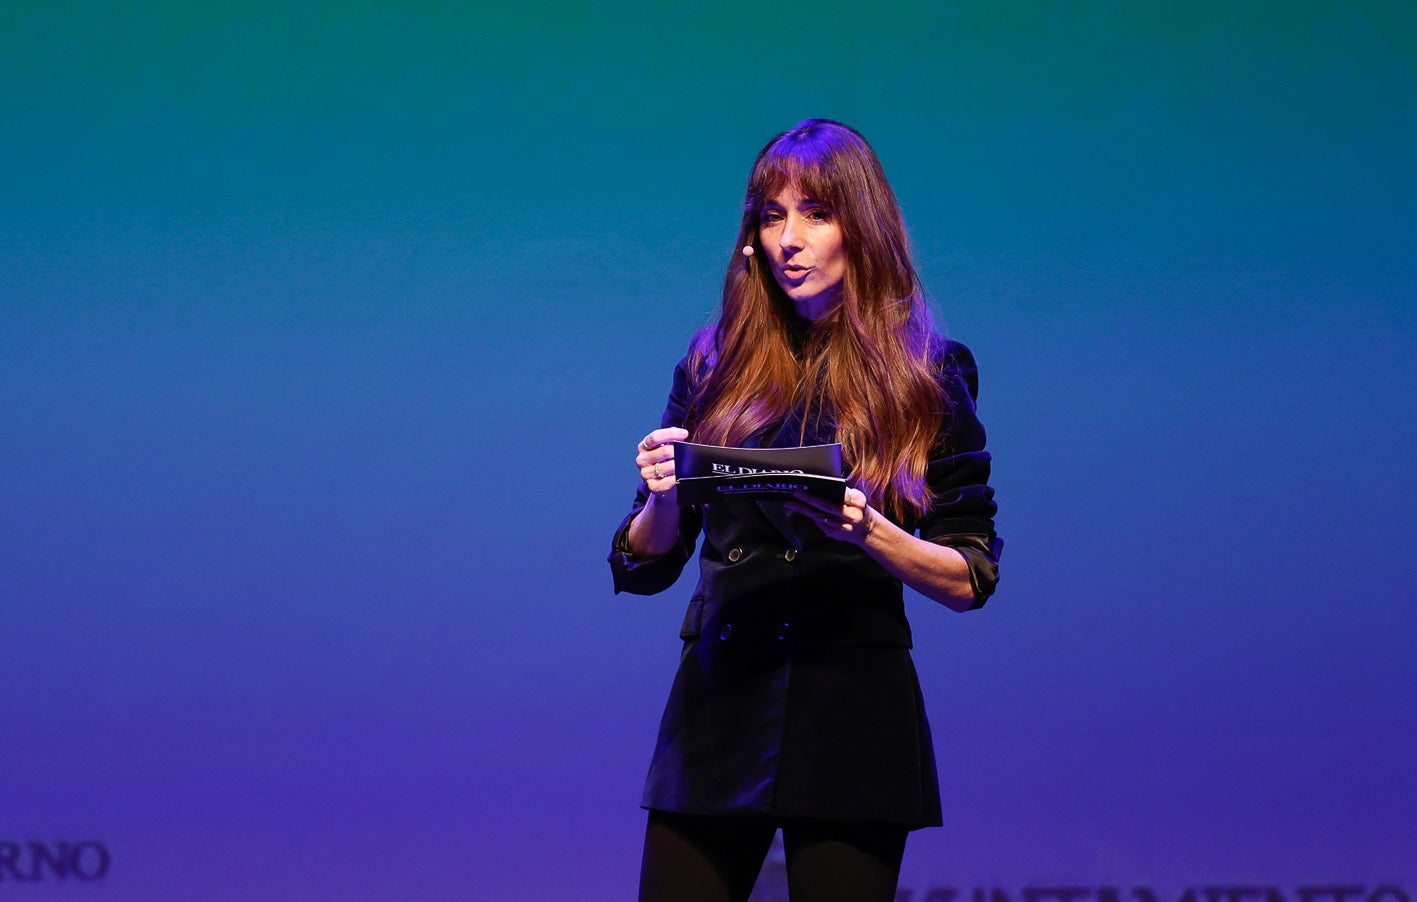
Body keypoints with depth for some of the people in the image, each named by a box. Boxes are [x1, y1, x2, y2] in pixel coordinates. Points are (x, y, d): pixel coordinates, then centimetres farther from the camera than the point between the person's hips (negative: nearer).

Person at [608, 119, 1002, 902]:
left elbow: (971, 579, 1)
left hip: (853, 705, -2)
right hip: (719, 701, 2)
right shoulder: (714, 367, 10)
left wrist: (867, 531, -17)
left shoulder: (929, 375, 3)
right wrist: (663, 498, -11)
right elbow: (642, 569, 10)